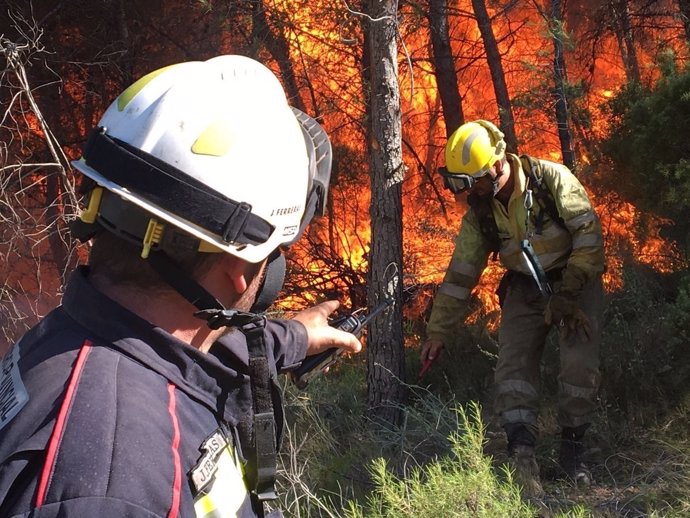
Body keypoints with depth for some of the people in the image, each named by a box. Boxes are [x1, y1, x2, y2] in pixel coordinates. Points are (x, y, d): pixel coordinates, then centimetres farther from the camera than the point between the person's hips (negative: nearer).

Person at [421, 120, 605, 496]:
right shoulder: (479, 212, -6)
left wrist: (568, 294, -24)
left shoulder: (551, 180, -21)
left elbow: (589, 233, -21)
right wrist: (438, 331, -2)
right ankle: (522, 454, -24)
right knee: (513, 361, -15)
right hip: (525, 290, 4)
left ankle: (572, 450, 1)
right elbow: (461, 273, -1)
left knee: (580, 363, -15)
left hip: (576, 282, -3)